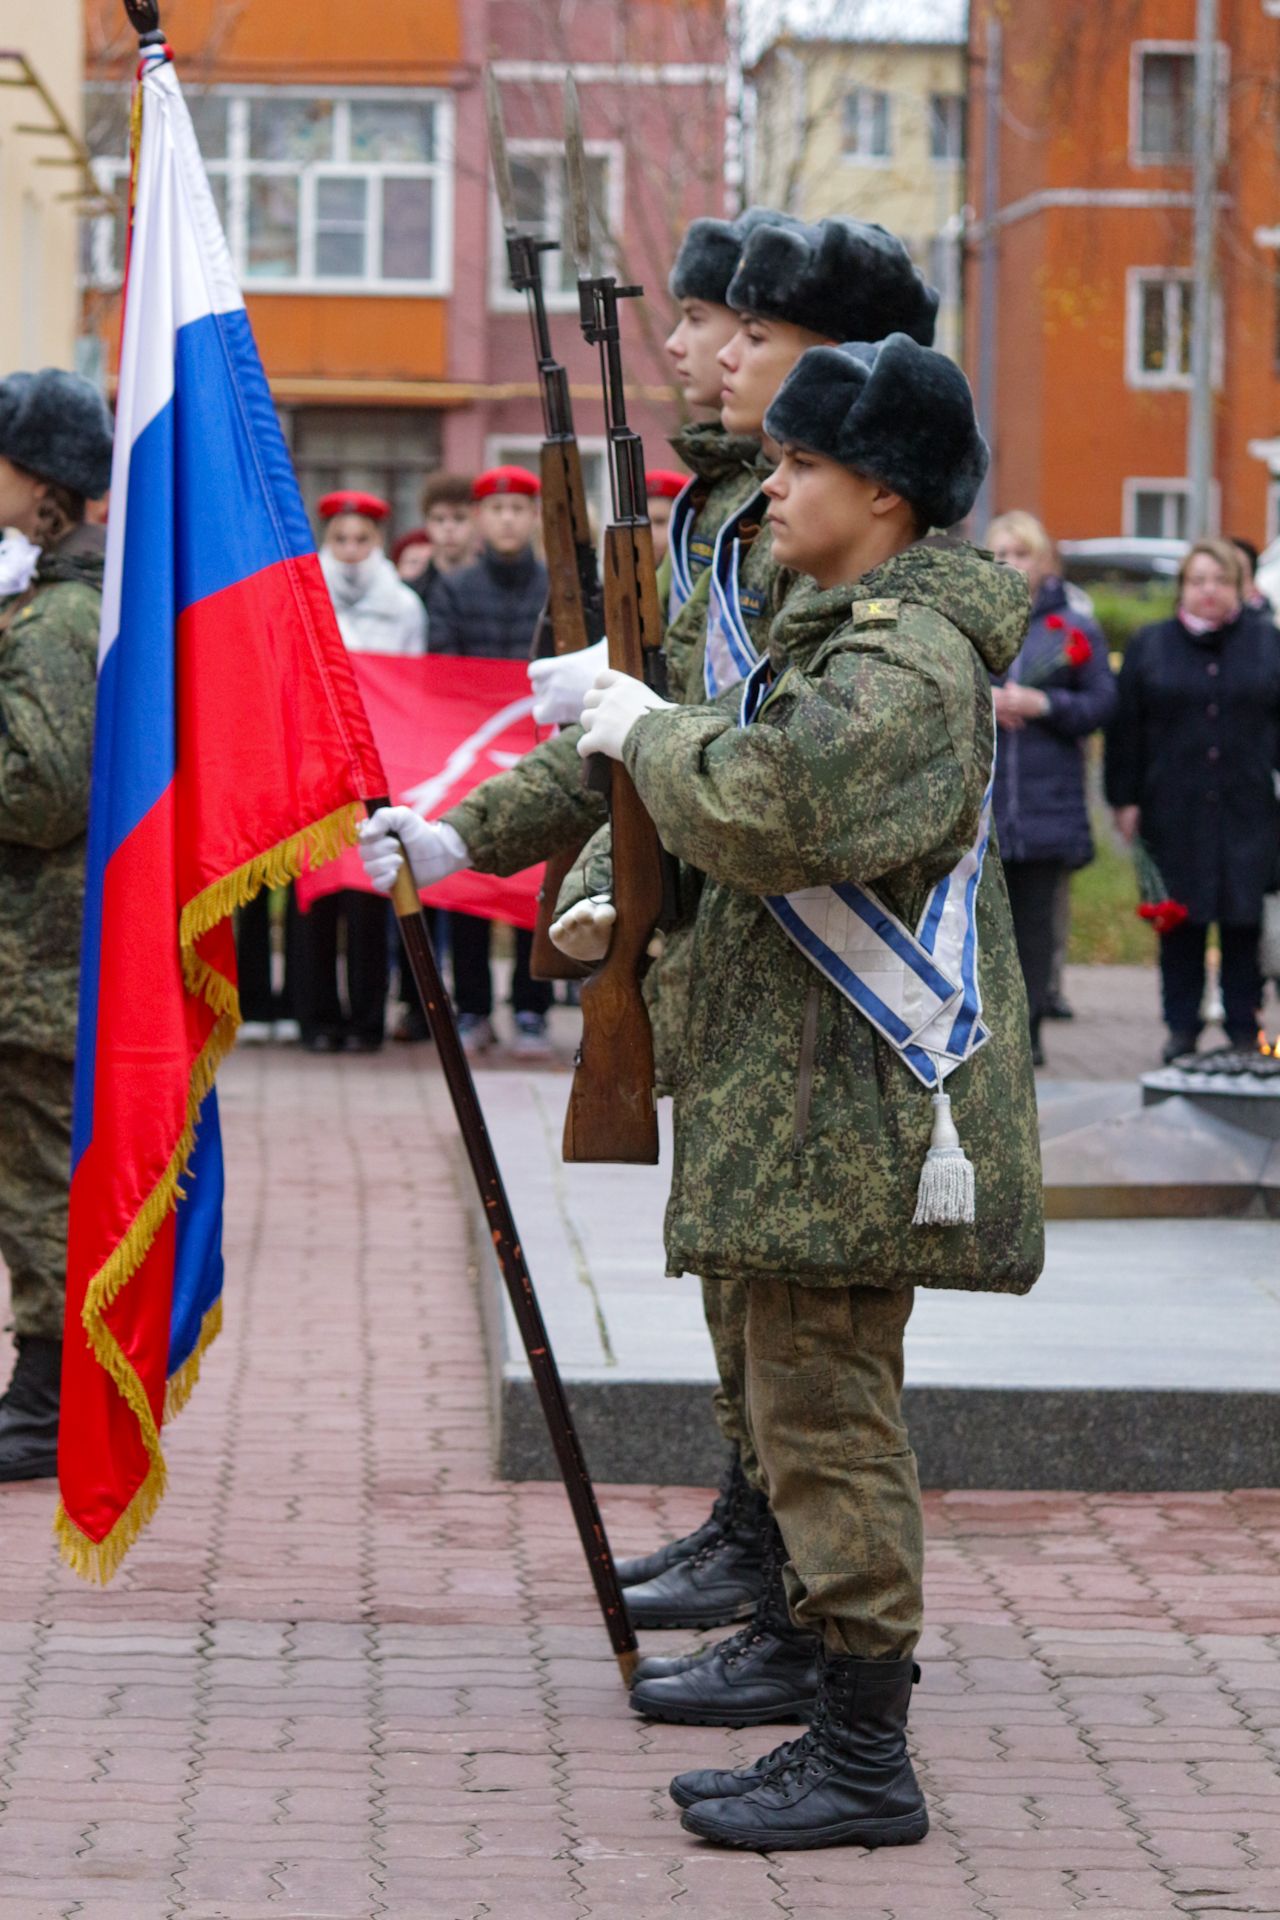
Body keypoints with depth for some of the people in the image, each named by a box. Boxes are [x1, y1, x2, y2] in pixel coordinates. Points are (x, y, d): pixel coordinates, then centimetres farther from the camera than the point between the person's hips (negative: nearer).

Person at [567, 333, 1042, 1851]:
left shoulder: (907, 657, -16)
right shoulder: (855, 628, 17)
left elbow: (766, 808, -30)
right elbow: (774, 826, 28)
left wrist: (651, 730, -13)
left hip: (858, 1104, -11)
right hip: (814, 1099, 11)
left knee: (826, 1414, -7)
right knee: (820, 1410, 15)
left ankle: (865, 1766, -1)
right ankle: (849, 1728, 23)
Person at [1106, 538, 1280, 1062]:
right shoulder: (1150, 646, 7)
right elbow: (1126, 729, 5)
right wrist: (1126, 799, -1)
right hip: (1175, 814, 0)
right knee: (1180, 922, 4)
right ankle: (1182, 1028, 12)